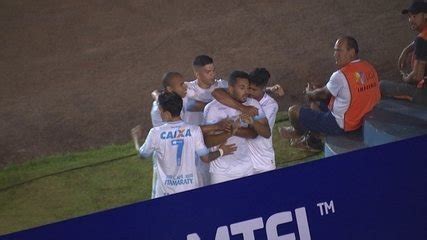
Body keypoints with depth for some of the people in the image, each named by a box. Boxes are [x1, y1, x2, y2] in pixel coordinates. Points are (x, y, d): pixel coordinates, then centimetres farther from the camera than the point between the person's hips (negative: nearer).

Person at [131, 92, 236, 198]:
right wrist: (221, 151, 16)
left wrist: (136, 138, 25)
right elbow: (206, 158, -4)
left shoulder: (155, 133, -13)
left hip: (166, 192, -1)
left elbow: (142, 153, 5)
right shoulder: (194, 130, -12)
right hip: (190, 189, 1)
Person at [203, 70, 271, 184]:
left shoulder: (252, 104, -3)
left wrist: (252, 122, -26)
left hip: (246, 167, 3)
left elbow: (267, 133, -8)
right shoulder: (213, 108, -14)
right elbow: (208, 141, -17)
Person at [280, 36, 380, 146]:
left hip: (339, 126, -8)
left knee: (294, 111, 4)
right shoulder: (369, 68, -3)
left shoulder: (341, 76, -28)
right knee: (317, 101, 28)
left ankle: (297, 132, 38)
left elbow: (323, 94, -10)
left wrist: (309, 93, 12)